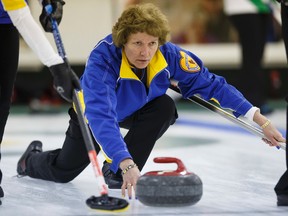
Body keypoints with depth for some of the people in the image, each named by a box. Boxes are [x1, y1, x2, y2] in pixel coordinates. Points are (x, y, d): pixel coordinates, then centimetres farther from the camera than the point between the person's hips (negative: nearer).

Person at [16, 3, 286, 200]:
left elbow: (211, 84, -24)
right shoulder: (102, 59, -44)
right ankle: (32, 158, 39)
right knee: (63, 172, 1)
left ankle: (116, 173, -12)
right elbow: (100, 115, -55)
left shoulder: (168, 55, -31)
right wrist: (126, 163, -68)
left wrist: (261, 121, -28)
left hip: (131, 110, 3)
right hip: (94, 111, -3)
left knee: (165, 107, -27)